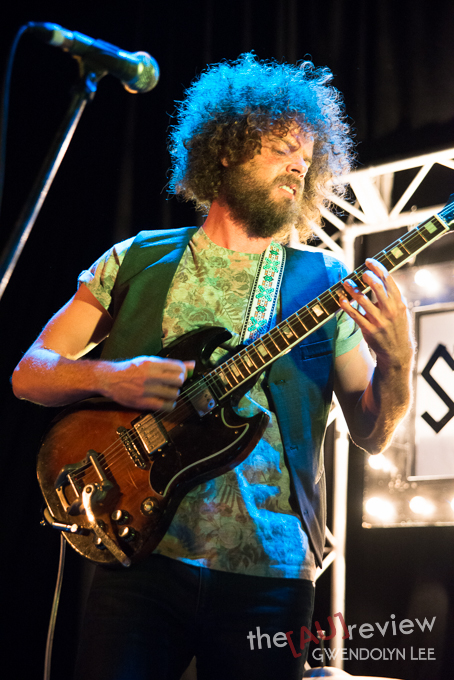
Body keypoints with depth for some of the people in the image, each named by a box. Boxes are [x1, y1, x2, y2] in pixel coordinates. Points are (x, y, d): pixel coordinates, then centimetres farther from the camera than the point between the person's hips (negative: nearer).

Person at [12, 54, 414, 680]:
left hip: (269, 571, 1)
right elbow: (29, 374, 8)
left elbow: (372, 434, 4)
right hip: (141, 554, 0)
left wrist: (396, 362, -17)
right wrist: (107, 377, -13)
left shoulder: (324, 283, 7)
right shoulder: (137, 260, 8)